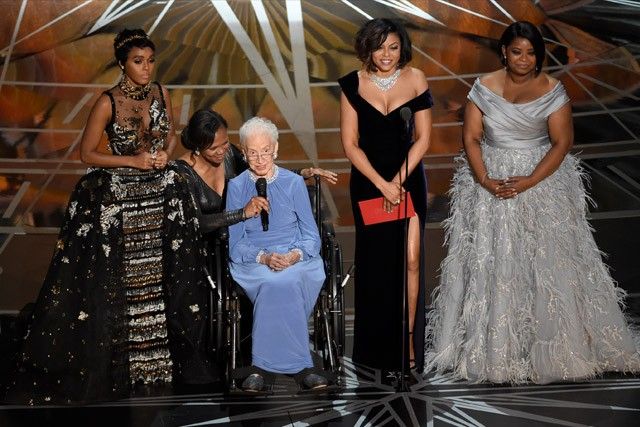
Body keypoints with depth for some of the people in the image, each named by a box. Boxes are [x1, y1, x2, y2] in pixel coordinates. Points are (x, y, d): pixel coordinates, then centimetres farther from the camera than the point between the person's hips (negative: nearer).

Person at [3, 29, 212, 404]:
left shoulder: (161, 94, 3)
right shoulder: (108, 103, -10)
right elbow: (87, 153, -8)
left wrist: (166, 153, -4)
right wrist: (134, 160, -15)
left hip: (162, 197, 5)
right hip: (118, 200, -5)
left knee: (165, 274, 7)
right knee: (117, 283, -3)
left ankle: (164, 356, 18)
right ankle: (117, 360, 7)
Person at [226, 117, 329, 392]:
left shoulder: (294, 183, 9)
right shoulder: (236, 187, 9)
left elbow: (312, 236, 7)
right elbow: (235, 243, 4)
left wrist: (296, 255, -16)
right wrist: (264, 257, -16)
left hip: (297, 259, 0)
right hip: (253, 263, 0)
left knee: (279, 283, -37)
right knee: (282, 285, -37)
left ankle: (262, 365, -33)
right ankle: (300, 365, -34)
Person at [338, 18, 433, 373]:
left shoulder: (415, 79, -2)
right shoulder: (354, 84, -3)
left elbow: (422, 138, -2)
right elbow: (350, 143, -4)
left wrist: (398, 181, -11)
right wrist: (382, 184, -12)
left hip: (408, 180, 0)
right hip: (368, 181, 0)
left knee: (410, 258, -7)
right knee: (375, 261, 7)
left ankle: (407, 340, 5)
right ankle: (377, 347, 20)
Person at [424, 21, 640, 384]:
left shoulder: (552, 90, -4)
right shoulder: (485, 87, 1)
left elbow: (563, 142, -8)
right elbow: (471, 137, -1)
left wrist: (529, 182, -18)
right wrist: (484, 180, -16)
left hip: (542, 181, -1)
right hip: (490, 181, 2)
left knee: (546, 262, -3)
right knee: (489, 262, 0)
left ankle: (555, 346, 8)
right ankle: (490, 347, 9)